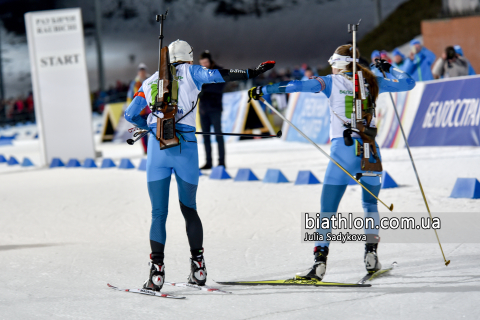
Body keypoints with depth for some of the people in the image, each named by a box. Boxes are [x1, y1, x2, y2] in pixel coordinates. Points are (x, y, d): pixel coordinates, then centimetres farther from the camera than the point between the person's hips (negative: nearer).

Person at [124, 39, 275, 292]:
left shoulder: (151, 82, 19)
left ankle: (157, 269, -8)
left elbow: (130, 114, 17)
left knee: (158, 213, 4)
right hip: (185, 145, -1)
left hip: (157, 147, 1)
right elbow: (215, 75, -6)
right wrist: (252, 73, -8)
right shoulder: (189, 72, 12)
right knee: (189, 209, 14)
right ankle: (197, 266, 14)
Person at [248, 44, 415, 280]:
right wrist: (388, 69, 35)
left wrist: (262, 90, 1)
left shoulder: (332, 82, 4)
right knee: (370, 204, 22)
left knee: (328, 210, 1)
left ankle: (320, 259, -9)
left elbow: (297, 85, -3)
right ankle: (371, 254, 12)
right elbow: (408, 83, 19)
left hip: (343, 149, -3)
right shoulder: (371, 82, 11)